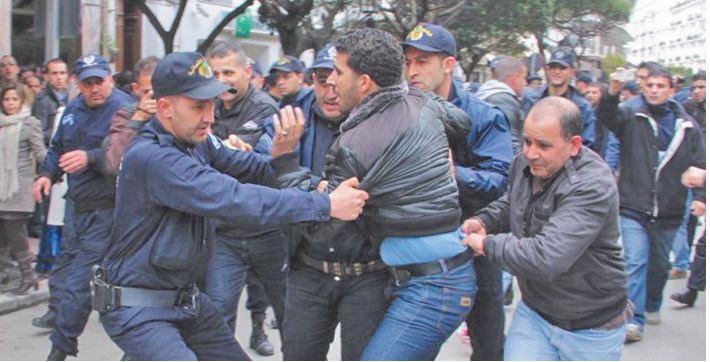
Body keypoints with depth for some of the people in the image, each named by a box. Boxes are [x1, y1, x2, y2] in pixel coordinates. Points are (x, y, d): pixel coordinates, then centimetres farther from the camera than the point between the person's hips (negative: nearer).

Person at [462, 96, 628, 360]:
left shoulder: (593, 187, -29)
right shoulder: (524, 163, -7)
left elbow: (546, 259, -38)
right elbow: (509, 204, 17)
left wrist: (486, 244, -23)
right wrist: (483, 221, -6)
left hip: (590, 328, -5)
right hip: (534, 311, 5)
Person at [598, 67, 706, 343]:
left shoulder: (687, 126, 4)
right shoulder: (631, 115, -2)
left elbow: (699, 165, 5)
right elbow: (607, 116, -22)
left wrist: (700, 196, -9)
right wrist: (613, 92, -41)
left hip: (668, 212, 3)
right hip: (633, 208, -3)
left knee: (660, 265, 18)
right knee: (635, 263, -11)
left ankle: (652, 307, 39)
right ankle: (634, 320, -9)